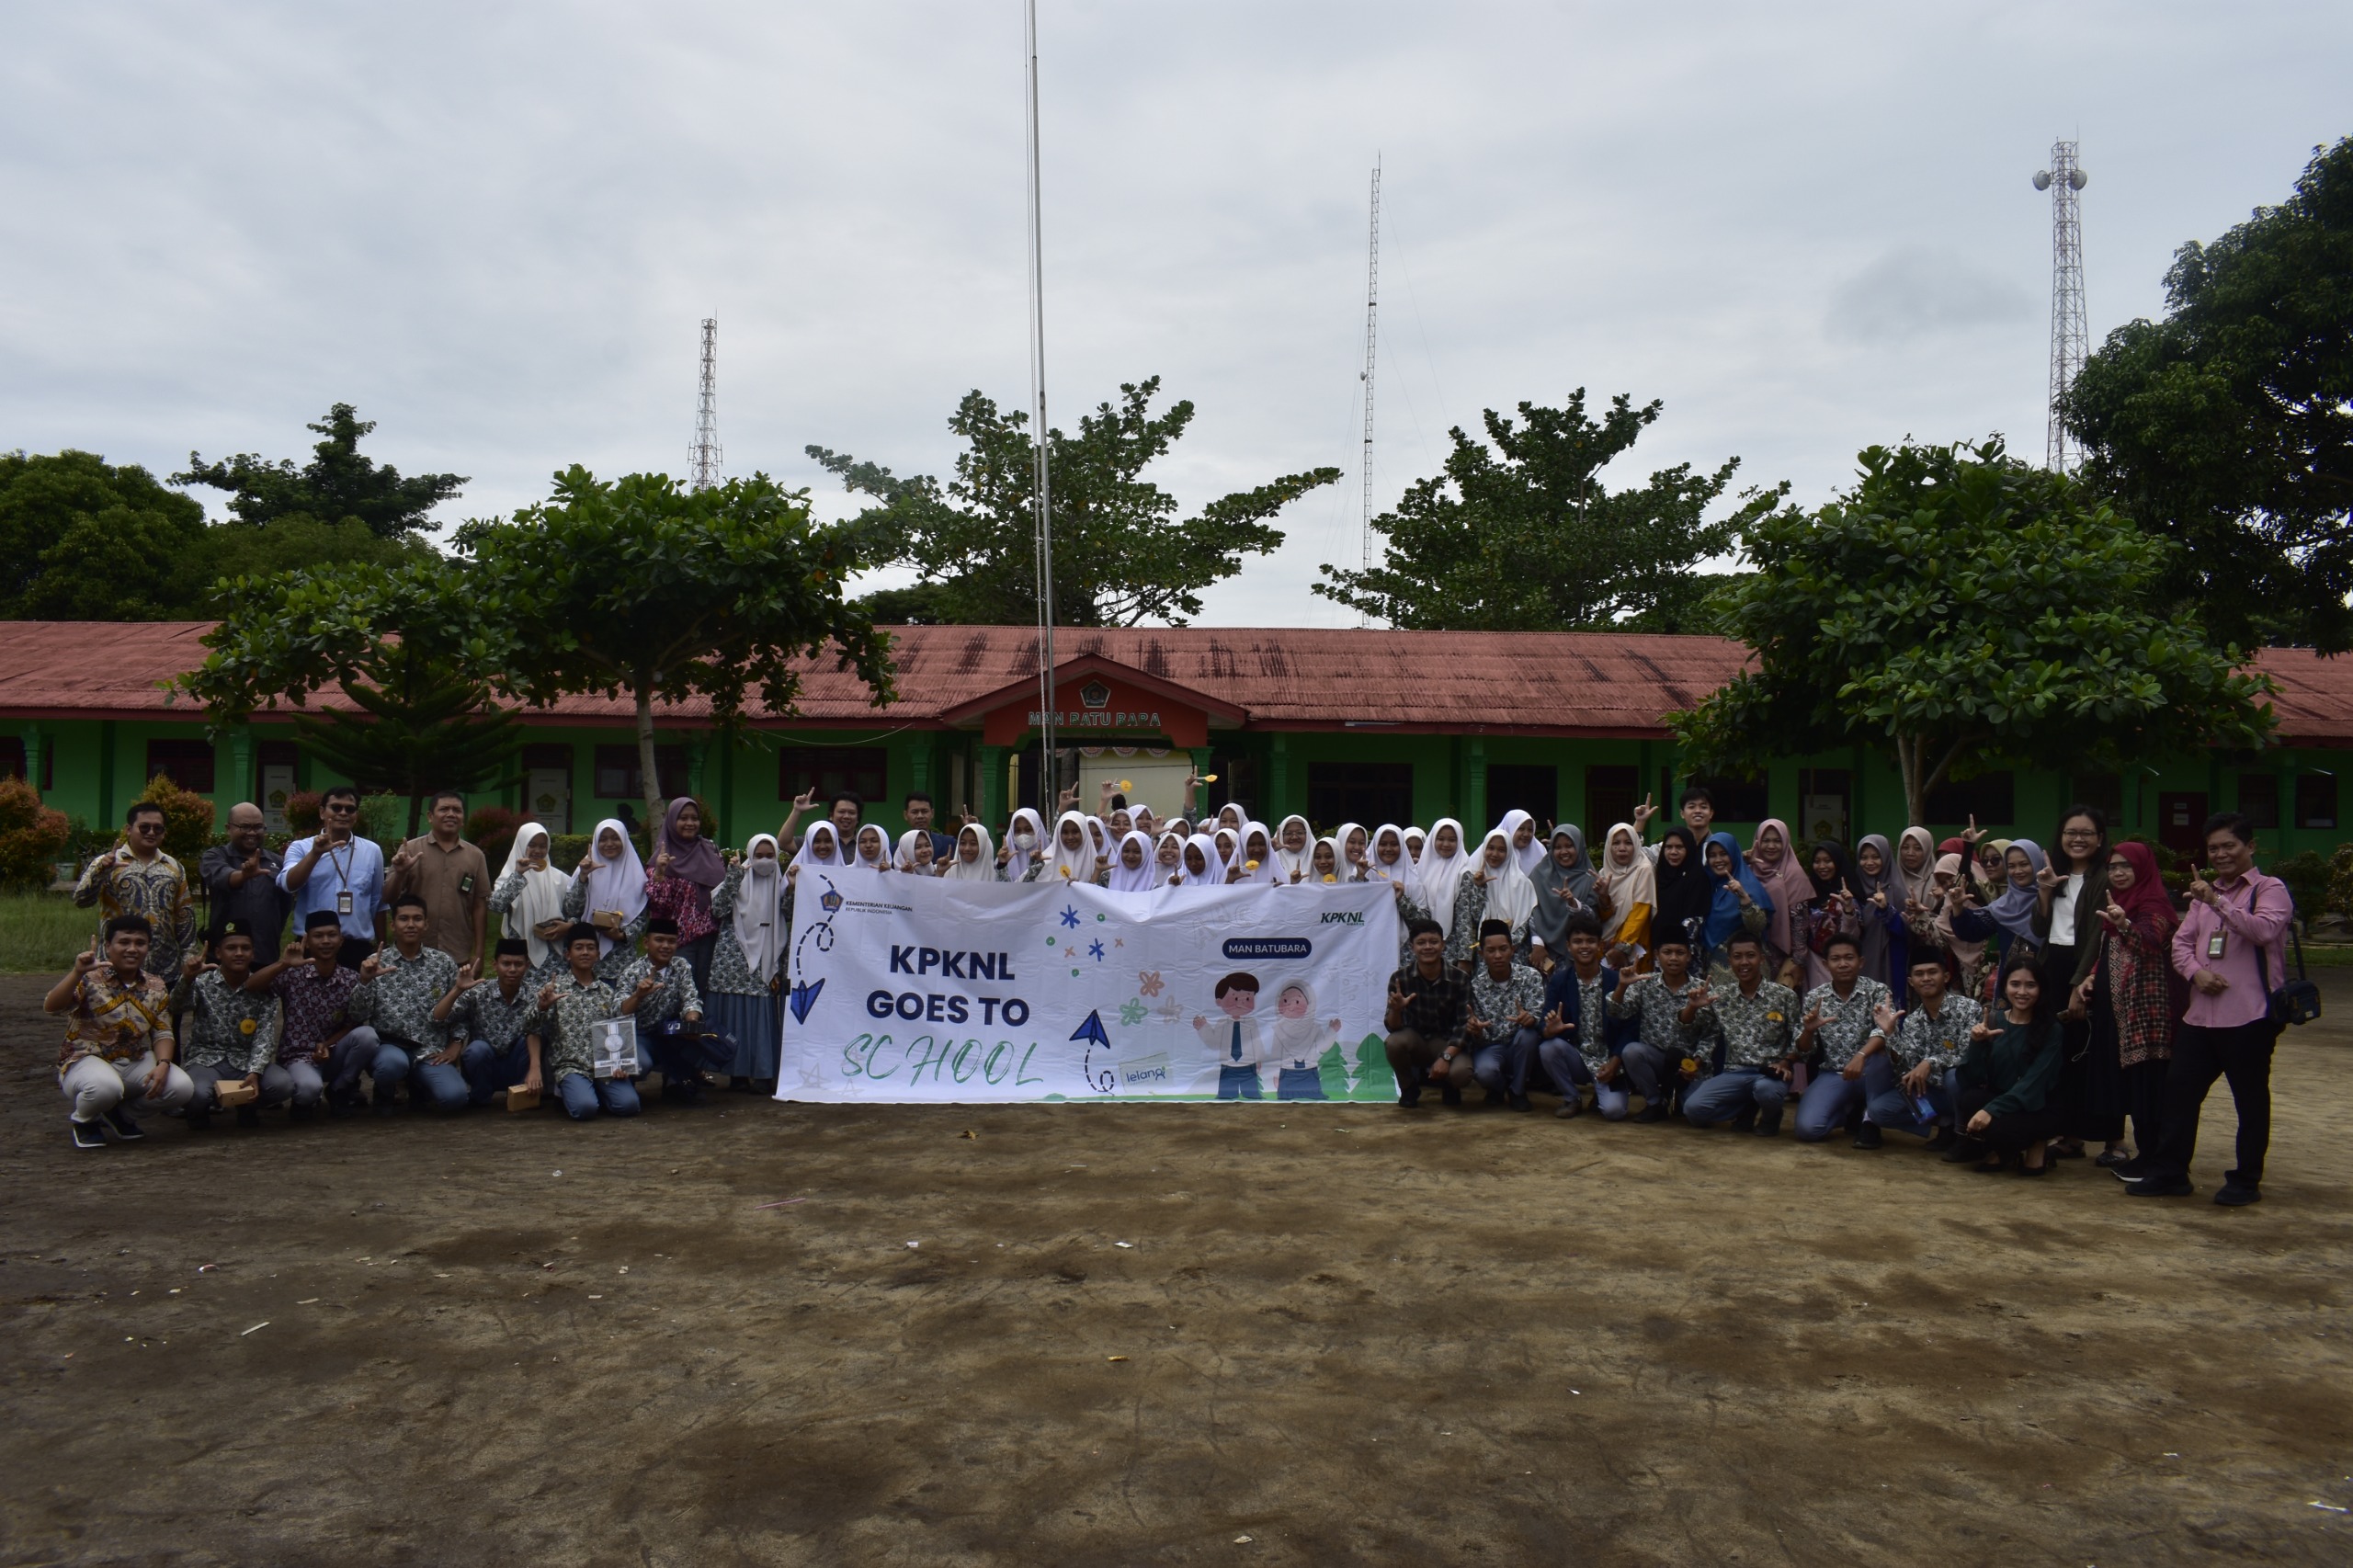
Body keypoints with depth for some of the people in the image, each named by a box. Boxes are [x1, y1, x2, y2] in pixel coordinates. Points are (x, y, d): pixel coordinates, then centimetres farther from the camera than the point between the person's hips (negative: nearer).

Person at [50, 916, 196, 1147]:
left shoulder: (155, 987, 5)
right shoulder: (90, 979, -9)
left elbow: (162, 1033, 3)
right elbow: (50, 1007, -25)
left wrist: (163, 1064, -17)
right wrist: (77, 973, -40)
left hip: (137, 1062, 5)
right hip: (88, 1060, -5)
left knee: (182, 1088, -20)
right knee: (106, 1087, -39)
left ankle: (120, 1113, 11)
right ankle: (83, 1119, 1)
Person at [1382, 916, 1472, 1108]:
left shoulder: (1459, 979, -14)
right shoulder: (1400, 978, -12)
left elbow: (1464, 1026, -14)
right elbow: (1392, 1027, -12)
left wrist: (1446, 1057, -28)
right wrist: (1396, 1010, -35)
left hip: (1447, 1043, -1)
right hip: (1415, 1040, 1)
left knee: (1462, 1072, -32)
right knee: (1393, 1042, -33)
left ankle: (1448, 1085, 8)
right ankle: (1409, 1089, -2)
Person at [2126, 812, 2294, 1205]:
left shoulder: (2270, 889, -2)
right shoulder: (2204, 893, 18)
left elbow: (2263, 929, -21)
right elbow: (2181, 941, 14)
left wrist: (2216, 900, -30)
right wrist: (2196, 972, -6)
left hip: (2250, 1014, -6)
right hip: (2201, 1012, 6)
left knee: (2250, 1098, 3)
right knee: (2179, 1088, 5)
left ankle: (2246, 1180, 15)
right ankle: (2169, 1172, 13)